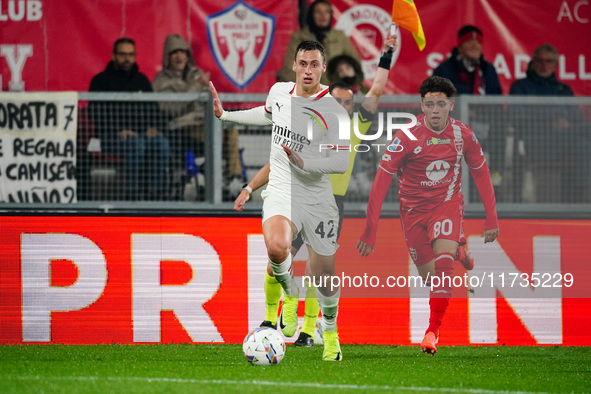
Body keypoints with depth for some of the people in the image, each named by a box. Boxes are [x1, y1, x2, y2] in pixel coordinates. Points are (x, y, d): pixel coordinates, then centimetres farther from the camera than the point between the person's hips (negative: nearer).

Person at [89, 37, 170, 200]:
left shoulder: (142, 80, 21)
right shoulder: (101, 81, 7)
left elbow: (152, 108, 21)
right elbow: (96, 114, -1)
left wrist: (152, 127, -2)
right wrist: (119, 131, -16)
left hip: (141, 133, 4)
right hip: (111, 138, -4)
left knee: (162, 143, -29)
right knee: (136, 144, -37)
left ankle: (155, 196, -33)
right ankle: (132, 197, -40)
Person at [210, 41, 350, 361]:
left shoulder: (333, 111, -11)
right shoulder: (279, 91, 3)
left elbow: (341, 163, -13)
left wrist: (303, 162, -25)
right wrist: (224, 115, 28)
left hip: (318, 199, -1)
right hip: (281, 192, 2)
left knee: (325, 276, 6)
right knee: (276, 247, -31)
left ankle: (330, 334, 35)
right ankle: (290, 294, 1)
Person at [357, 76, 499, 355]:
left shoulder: (463, 135, -11)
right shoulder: (407, 137, -20)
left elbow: (481, 173, 4)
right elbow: (382, 180, -17)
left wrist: (491, 218, 2)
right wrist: (370, 229, -20)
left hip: (448, 203, 0)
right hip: (413, 208, 0)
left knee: (443, 264, -24)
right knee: (430, 276, 5)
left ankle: (433, 331, -20)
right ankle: (457, 252, 42)